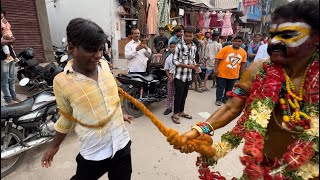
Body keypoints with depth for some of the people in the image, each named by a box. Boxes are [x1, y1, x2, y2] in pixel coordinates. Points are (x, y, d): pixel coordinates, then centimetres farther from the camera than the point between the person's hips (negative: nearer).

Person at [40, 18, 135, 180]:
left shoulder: (104, 65, -5)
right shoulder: (62, 82, -15)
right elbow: (67, 118, -1)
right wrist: (54, 146, 11)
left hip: (122, 144, 4)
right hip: (93, 154, -3)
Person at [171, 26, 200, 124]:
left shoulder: (194, 47, 8)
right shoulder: (179, 46, -11)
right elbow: (174, 61, -12)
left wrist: (195, 65, -4)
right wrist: (187, 66, -21)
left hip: (188, 75, 6)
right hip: (180, 75, -6)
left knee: (184, 94, 15)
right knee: (178, 95, 1)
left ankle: (181, 111, 31)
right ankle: (175, 114, 16)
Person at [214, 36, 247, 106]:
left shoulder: (243, 52, 1)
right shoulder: (226, 49, -11)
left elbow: (242, 63, 11)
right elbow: (217, 59, -12)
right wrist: (215, 69, -17)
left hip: (234, 74, 4)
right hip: (222, 73, -4)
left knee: (229, 88, 15)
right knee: (220, 87, 6)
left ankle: (225, 99, 32)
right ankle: (218, 100, 20)